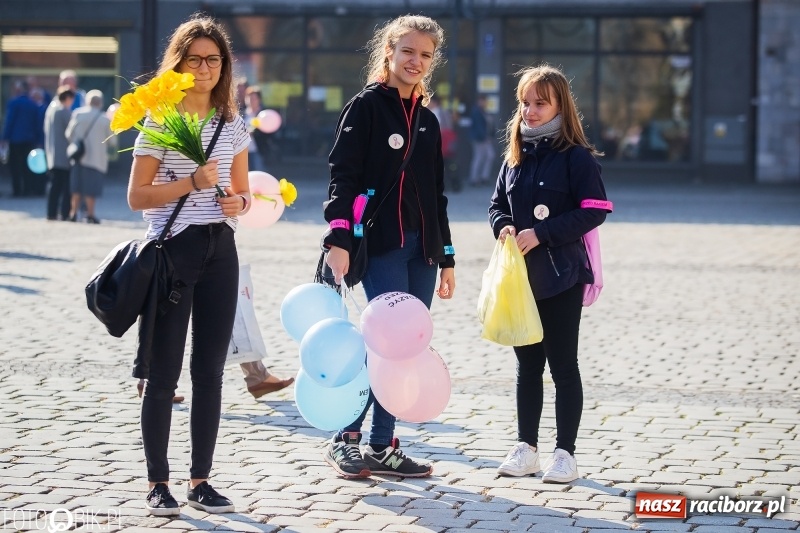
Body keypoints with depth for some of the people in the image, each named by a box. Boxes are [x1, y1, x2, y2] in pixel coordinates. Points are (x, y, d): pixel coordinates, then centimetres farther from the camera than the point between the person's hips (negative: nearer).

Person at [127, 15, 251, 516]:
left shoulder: (233, 124, 10)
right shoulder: (159, 121, -4)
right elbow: (137, 196, -7)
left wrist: (239, 202, -5)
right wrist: (191, 183, -19)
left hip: (220, 250, 5)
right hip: (173, 249, -5)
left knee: (211, 371, 6)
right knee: (164, 373, -2)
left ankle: (201, 480, 14)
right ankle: (159, 483, 6)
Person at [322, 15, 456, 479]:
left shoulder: (428, 120, 17)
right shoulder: (366, 106, -1)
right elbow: (343, 176, -9)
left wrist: (446, 257, 18)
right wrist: (338, 239, -20)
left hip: (421, 248, 6)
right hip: (381, 245, -6)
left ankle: (382, 447, 10)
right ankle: (346, 437, -4)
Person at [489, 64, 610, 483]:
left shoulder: (576, 157, -8)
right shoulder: (515, 156, 10)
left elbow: (594, 211, -13)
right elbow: (498, 204, 17)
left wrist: (541, 234, -18)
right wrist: (503, 226, -6)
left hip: (562, 277, -6)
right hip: (519, 277, 6)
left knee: (563, 365, 0)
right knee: (527, 365, 13)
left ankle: (565, 453, 6)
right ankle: (526, 448, 21)